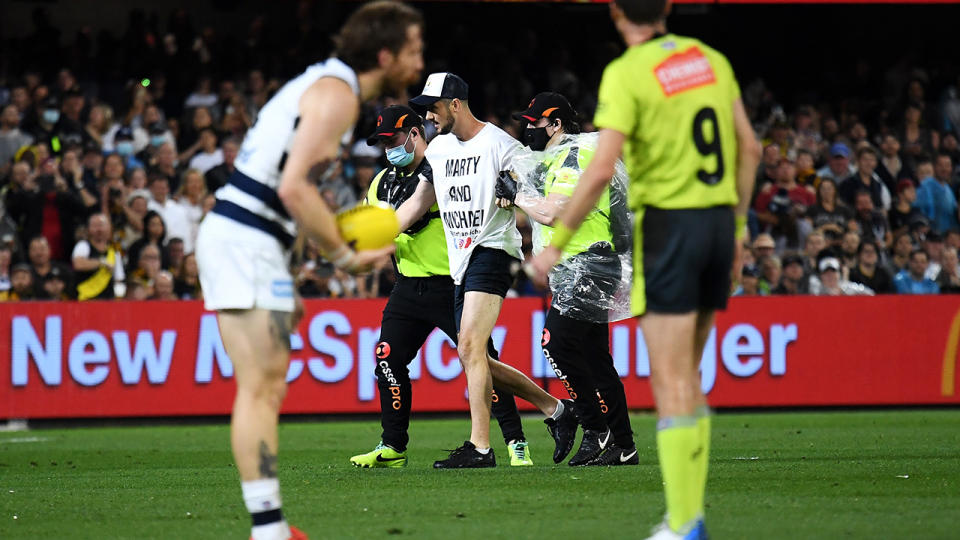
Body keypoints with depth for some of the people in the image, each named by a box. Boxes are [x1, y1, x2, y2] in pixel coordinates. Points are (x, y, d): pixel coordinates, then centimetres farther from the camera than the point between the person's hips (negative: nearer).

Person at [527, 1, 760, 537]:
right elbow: (750, 148, 12)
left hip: (667, 223, -6)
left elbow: (601, 171, -17)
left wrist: (557, 243, -10)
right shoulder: (710, 59, 10)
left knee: (673, 386, -5)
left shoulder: (626, 74, -10)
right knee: (688, 381, 17)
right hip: (719, 221, 6)